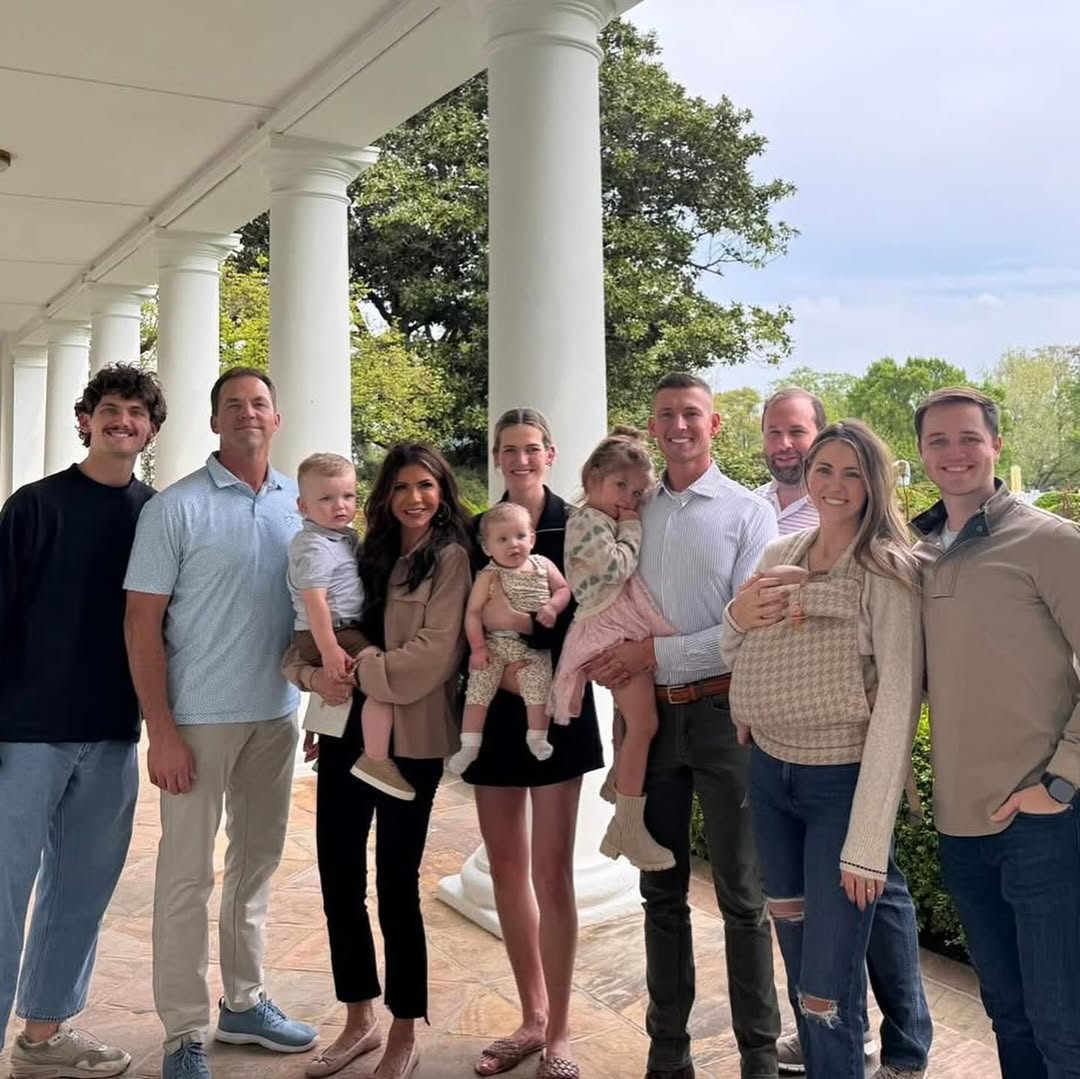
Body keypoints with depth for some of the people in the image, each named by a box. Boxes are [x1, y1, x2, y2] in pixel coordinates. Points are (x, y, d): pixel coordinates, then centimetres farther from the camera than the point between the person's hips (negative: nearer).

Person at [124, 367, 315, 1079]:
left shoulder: (300, 504, 5)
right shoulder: (177, 507, -8)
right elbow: (142, 622, -9)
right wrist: (161, 730, -13)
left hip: (277, 715, 5)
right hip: (200, 719, -5)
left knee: (258, 861, 16)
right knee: (188, 874, 3)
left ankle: (244, 1003, 32)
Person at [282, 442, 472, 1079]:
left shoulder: (449, 557, -3)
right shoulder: (369, 554, 13)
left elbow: (435, 652, -15)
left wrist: (358, 673, -18)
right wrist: (317, 675, -13)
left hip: (409, 740, -5)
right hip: (346, 731, 6)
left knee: (396, 886, 2)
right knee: (339, 880, 9)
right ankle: (361, 1021, 28)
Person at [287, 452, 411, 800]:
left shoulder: (348, 537, 11)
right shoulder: (314, 546, -17)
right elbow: (314, 600, -25)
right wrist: (329, 649, -31)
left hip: (348, 630, 10)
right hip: (328, 634, -10)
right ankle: (376, 759, -16)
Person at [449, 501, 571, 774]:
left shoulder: (543, 565, 1)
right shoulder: (488, 576, -7)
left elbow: (564, 589, 7)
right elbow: (473, 612, -7)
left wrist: (553, 607, -15)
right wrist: (477, 647, -12)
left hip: (534, 646, 1)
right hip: (494, 643, -1)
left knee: (538, 690, -4)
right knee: (478, 691, -3)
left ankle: (537, 738, 16)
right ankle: (469, 745, 6)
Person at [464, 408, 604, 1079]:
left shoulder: (576, 527, -1)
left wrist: (525, 623, -21)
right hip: (494, 712, 4)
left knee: (551, 871, -3)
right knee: (506, 867, 10)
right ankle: (531, 1018, 25)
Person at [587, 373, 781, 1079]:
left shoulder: (748, 512, -3)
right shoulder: (636, 513, 10)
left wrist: (657, 654, -14)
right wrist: (603, 657, -5)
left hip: (721, 712, -4)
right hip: (651, 714, 4)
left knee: (740, 894, 5)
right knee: (662, 891, 13)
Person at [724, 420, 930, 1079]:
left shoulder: (887, 573, -13)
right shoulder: (779, 556, 5)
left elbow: (897, 702, -17)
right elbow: (737, 660, 16)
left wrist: (867, 841, -20)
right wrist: (737, 616, -8)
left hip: (844, 783, -5)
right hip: (769, 776, 6)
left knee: (829, 987, -3)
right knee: (797, 958, 19)